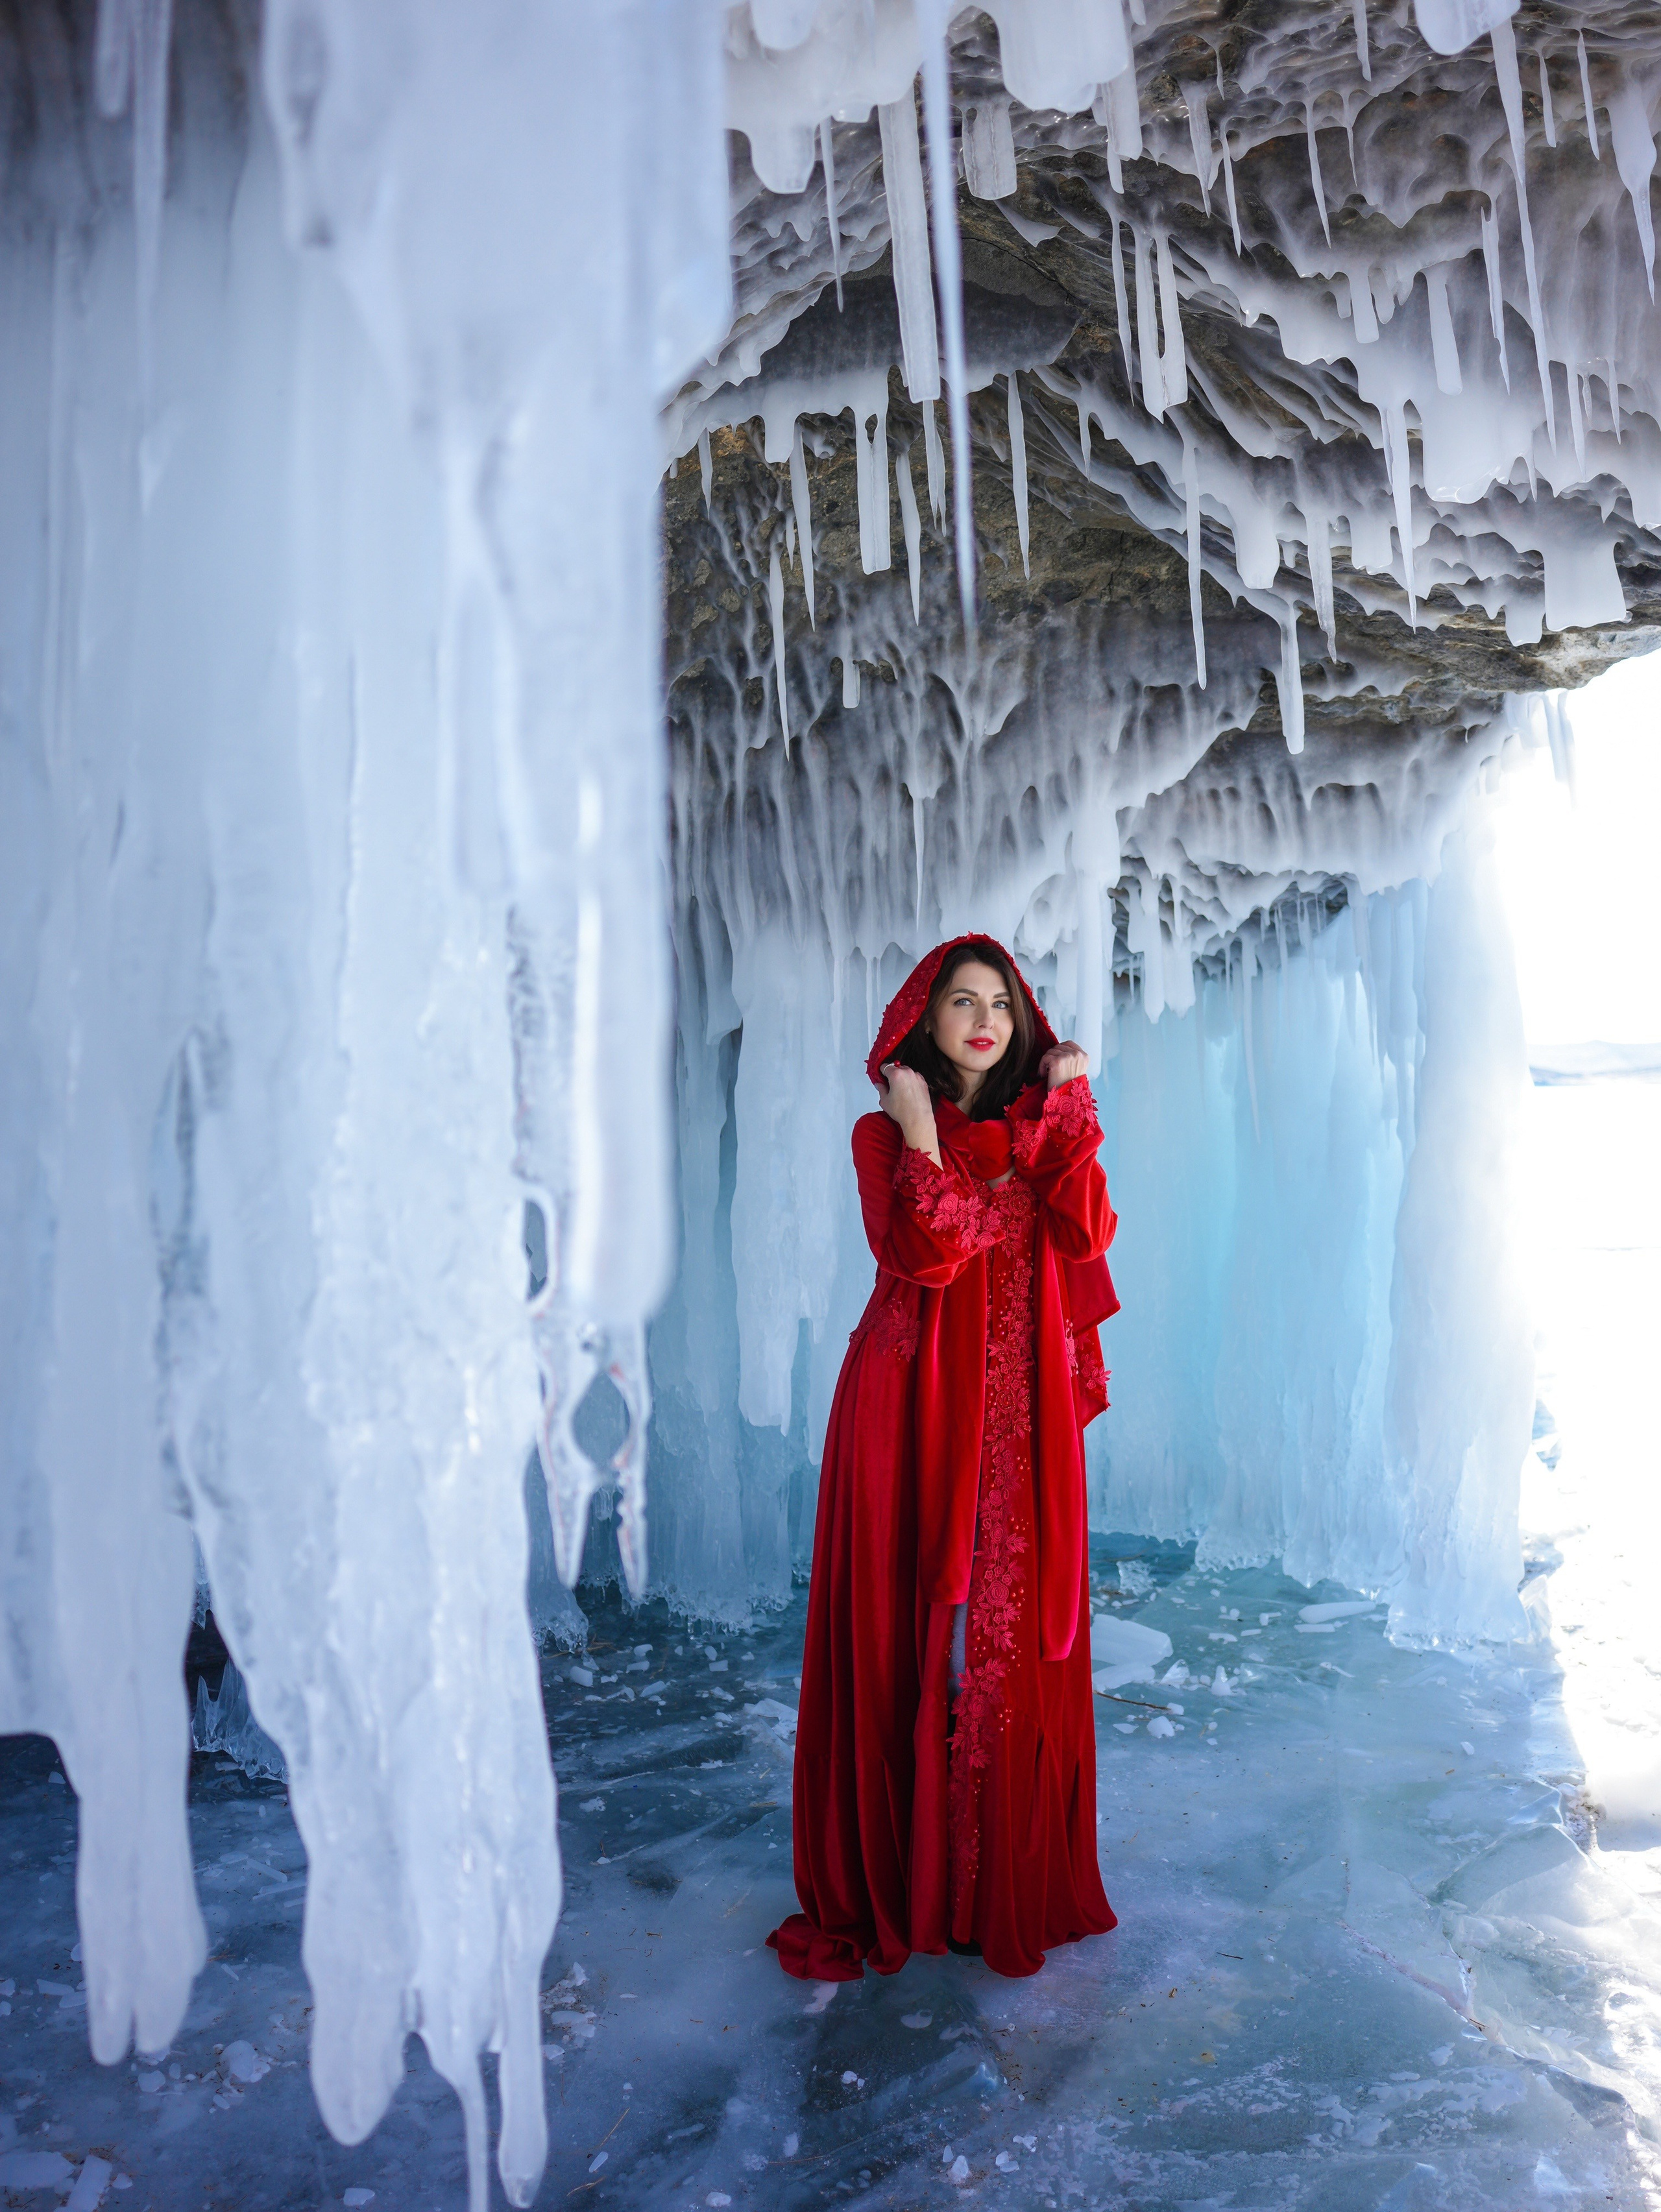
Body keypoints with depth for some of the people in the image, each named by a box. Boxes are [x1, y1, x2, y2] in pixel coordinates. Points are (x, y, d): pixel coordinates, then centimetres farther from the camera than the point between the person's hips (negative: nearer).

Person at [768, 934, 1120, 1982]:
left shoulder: (1044, 1125, 11)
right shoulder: (885, 1133, 1)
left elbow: (1085, 1238, -6)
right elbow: (926, 1256, -15)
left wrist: (1069, 1111, -6)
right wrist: (919, 1126, -14)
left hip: (1022, 1413, 3)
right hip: (916, 1408, -2)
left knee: (1018, 1636, 8)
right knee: (911, 1634, 4)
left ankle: (1015, 1880, 27)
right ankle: (902, 1881, 22)